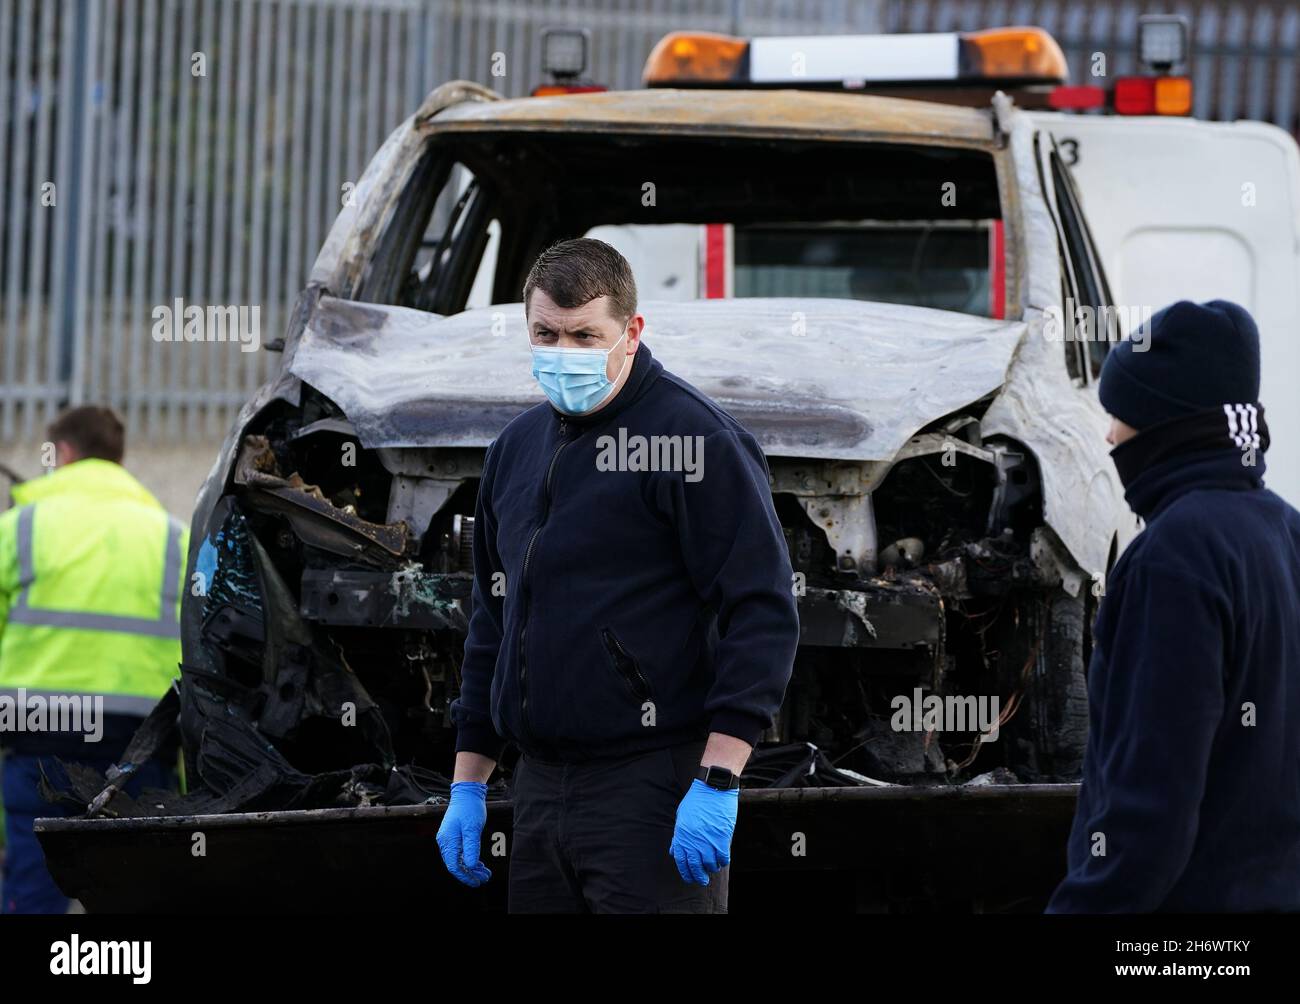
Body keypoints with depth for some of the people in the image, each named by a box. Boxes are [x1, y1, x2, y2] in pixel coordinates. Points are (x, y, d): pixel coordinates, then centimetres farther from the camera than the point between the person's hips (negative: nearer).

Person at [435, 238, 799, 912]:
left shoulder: (695, 438, -8)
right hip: (539, 792, 7)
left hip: (653, 796, -7)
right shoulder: (517, 449, 16)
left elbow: (764, 611, -14)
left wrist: (717, 782, -20)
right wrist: (467, 786, 20)